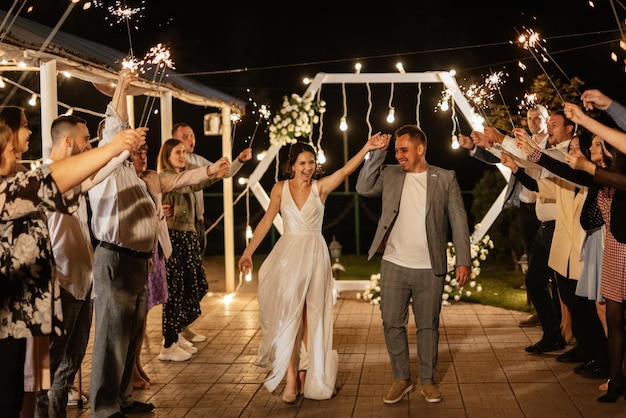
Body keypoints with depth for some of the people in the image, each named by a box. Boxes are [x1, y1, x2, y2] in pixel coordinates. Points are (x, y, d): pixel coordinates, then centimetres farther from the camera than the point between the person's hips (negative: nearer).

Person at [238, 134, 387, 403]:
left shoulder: (321, 187, 0)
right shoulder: (280, 188, 2)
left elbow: (346, 170, -15)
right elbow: (266, 221, 1)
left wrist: (367, 148, -31)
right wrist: (248, 252, -4)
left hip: (315, 255, 0)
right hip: (288, 255, 0)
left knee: (311, 316, 6)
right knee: (287, 315, -3)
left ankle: (306, 373, 18)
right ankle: (290, 378, 2)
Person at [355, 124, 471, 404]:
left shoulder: (445, 179, 0)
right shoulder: (390, 175, 7)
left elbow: (458, 221, -1)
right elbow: (363, 188, -3)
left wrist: (463, 260, -8)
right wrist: (377, 152, -3)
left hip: (430, 269, -2)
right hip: (393, 266, 2)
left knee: (428, 326, 8)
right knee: (392, 324, 6)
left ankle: (428, 380, 23)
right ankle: (401, 379, 21)